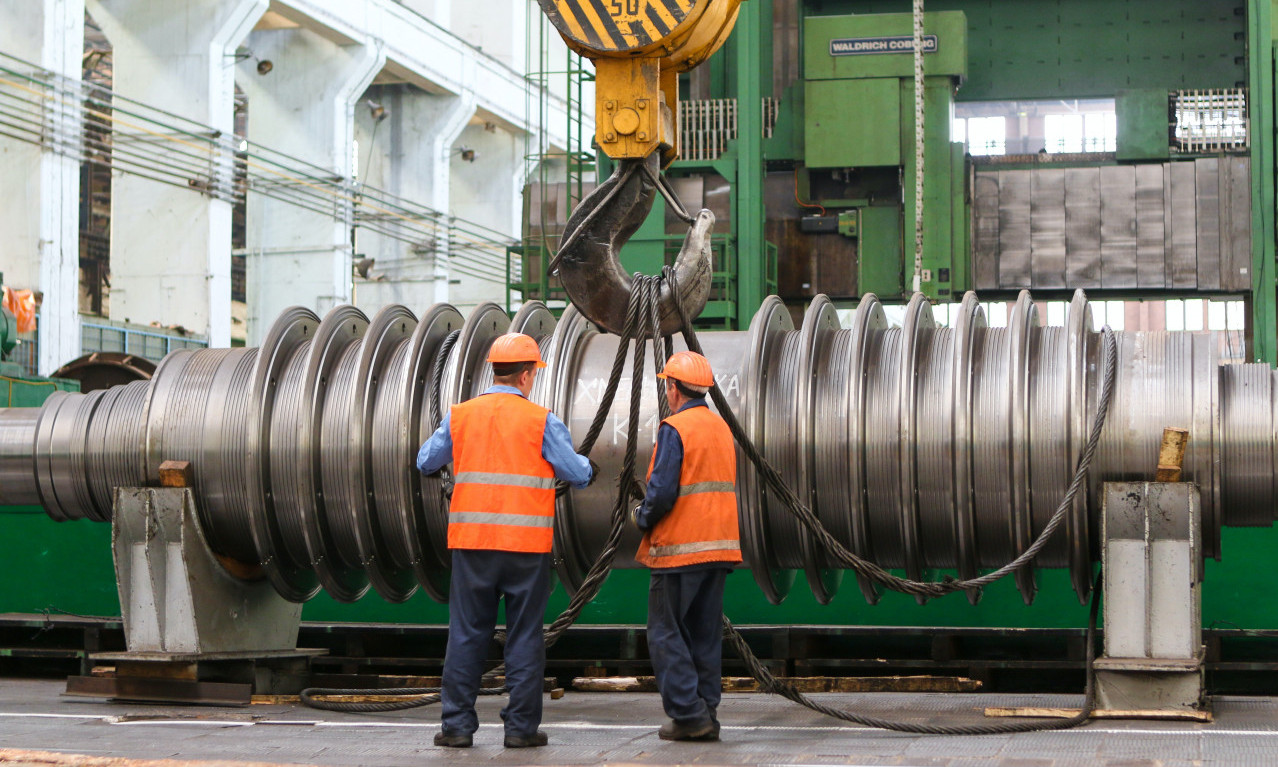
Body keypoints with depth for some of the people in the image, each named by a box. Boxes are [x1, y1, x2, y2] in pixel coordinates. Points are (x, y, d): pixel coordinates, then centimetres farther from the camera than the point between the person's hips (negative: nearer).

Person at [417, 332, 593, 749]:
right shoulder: (541, 420, -4)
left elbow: (426, 463, 13)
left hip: (471, 541, 2)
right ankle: (521, 726, 8)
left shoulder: (460, 415, 3)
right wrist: (585, 463, 21)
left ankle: (457, 723, 8)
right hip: (526, 543, -2)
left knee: (466, 633, 8)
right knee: (524, 635, 6)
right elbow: (577, 474, -2)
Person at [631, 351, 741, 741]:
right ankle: (706, 714, 9)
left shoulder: (674, 429, -11)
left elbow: (662, 492, -19)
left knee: (666, 632, -1)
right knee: (705, 633, 10)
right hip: (719, 546, 8)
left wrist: (642, 516, 1)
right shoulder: (722, 427, 14)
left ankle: (688, 714, -6)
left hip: (680, 547, -7)